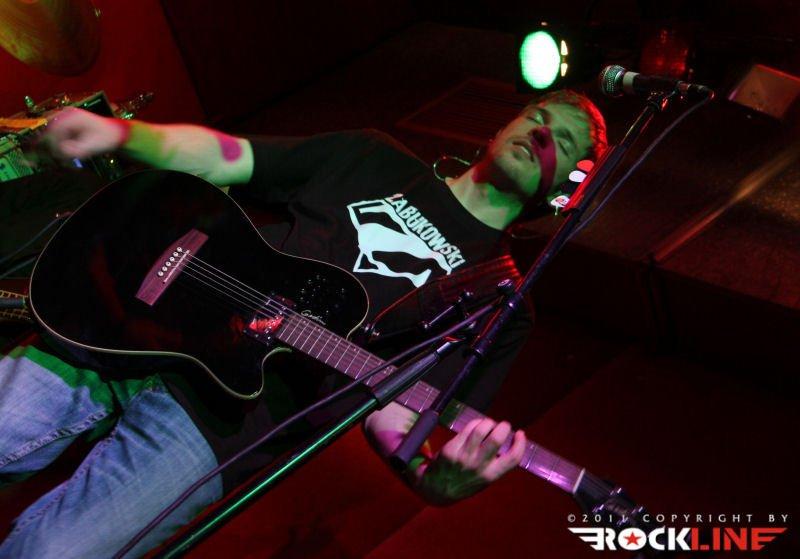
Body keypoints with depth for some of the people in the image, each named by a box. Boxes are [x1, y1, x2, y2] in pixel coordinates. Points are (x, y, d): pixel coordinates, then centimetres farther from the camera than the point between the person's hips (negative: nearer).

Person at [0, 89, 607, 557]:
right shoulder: (376, 157, 15)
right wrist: (121, 133, -5)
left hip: (216, 418, -3)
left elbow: (391, 402, -3)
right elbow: (222, 156, 13)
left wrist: (435, 474, -26)